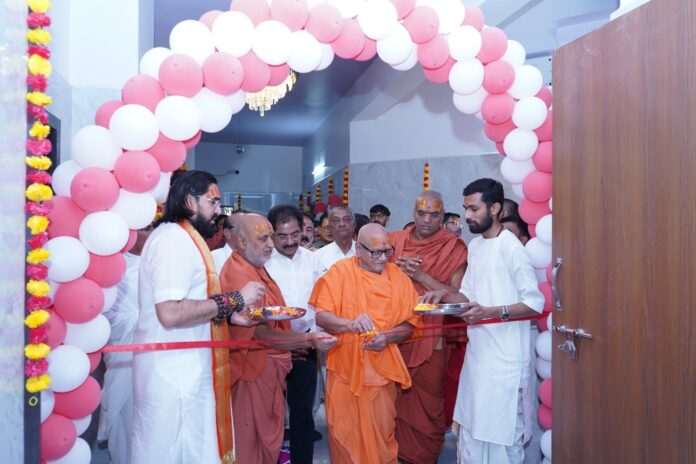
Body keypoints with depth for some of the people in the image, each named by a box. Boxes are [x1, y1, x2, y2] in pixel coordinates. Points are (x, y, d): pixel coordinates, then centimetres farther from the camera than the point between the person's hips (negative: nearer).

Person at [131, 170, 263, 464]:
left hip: (183, 370, 10)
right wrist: (234, 299, -21)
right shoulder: (175, 240, -17)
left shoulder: (182, 239, 15)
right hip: (175, 374, -10)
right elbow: (170, 313, -28)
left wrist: (228, 315, 8)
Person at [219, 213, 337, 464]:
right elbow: (260, 332, -28)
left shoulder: (256, 268, 8)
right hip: (253, 370, -9)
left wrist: (290, 343, 12)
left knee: (270, 437, 20)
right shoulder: (238, 276, -23)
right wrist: (308, 340, -31)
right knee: (251, 443, 7)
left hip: (270, 365, 9)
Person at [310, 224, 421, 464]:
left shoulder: (398, 276, 1)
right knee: (346, 435, 10)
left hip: (382, 370, 2)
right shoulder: (340, 271, -7)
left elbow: (411, 322, 2)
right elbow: (321, 316, -11)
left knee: (382, 435, 12)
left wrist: (387, 337, -16)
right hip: (345, 368, -1)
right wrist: (350, 324, -29)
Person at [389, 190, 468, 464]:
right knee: (396, 397, 13)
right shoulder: (395, 241, 5)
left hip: (431, 336, -3)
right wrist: (399, 270, -12)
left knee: (426, 400, 7)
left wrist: (421, 276, -18)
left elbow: (458, 295, -10)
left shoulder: (453, 248, -5)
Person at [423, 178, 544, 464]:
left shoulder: (512, 248, -14)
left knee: (502, 430, 4)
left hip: (505, 357, -7)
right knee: (470, 425, 16)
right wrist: (443, 297, -3)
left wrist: (489, 312, -24)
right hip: (477, 351, 7)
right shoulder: (474, 245, 10)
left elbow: (535, 303, -15)